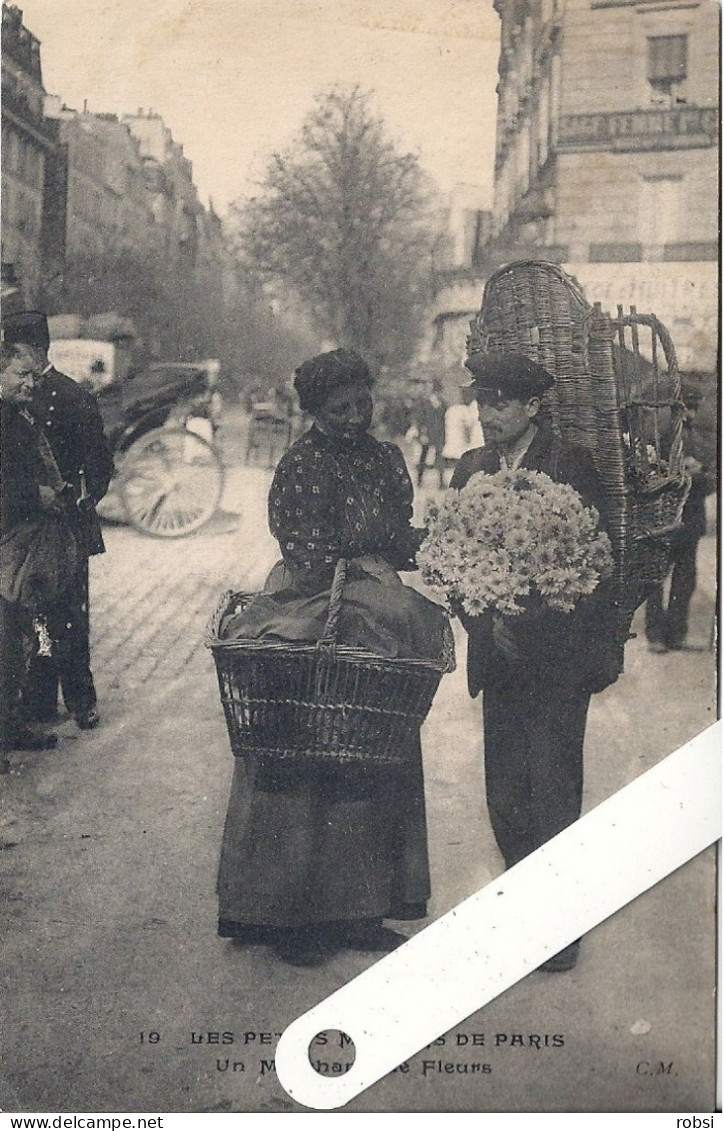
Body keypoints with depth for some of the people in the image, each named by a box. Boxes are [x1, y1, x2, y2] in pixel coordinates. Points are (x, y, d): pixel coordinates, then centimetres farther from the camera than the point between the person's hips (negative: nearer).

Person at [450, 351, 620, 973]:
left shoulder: (571, 464, -5)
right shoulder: (470, 469, 10)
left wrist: (530, 626, -14)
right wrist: (486, 624, -7)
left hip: (558, 657, -5)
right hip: (499, 657, 5)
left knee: (553, 788, -3)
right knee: (504, 793, 9)